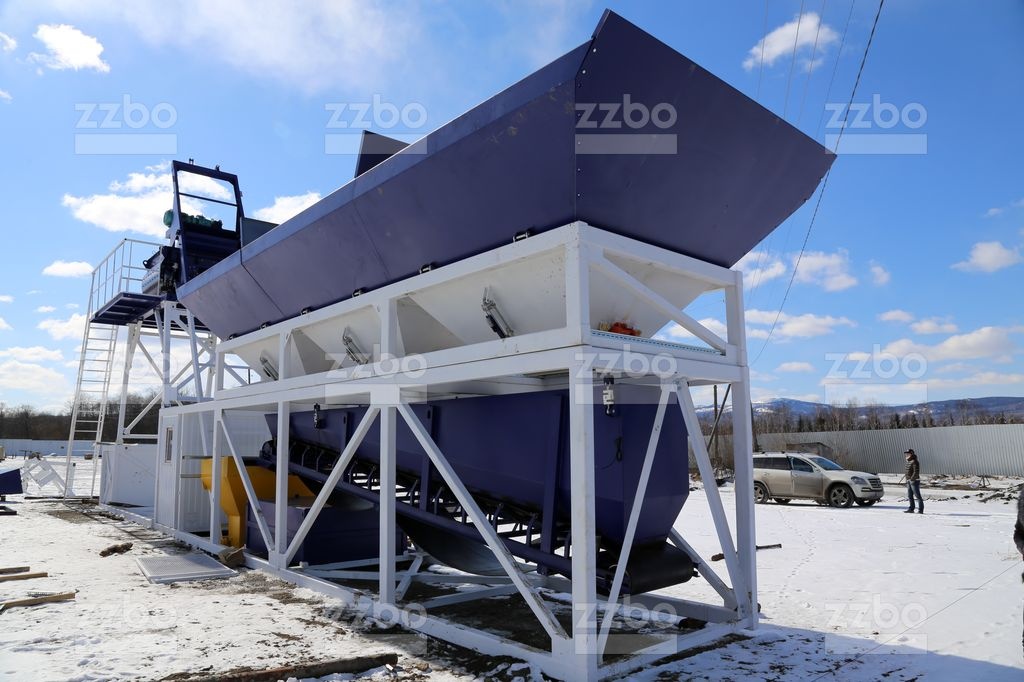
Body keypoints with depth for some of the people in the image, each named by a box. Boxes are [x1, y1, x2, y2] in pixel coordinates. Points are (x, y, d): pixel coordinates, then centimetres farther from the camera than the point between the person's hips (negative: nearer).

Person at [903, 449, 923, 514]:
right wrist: (907, 480, 19)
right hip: (909, 481, 10)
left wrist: (911, 479, -24)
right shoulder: (909, 462, 15)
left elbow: (916, 472, -21)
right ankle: (911, 509, 16)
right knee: (909, 496, 11)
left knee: (918, 496, -5)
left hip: (914, 481, -10)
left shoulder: (915, 462, -14)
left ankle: (921, 510, -2)